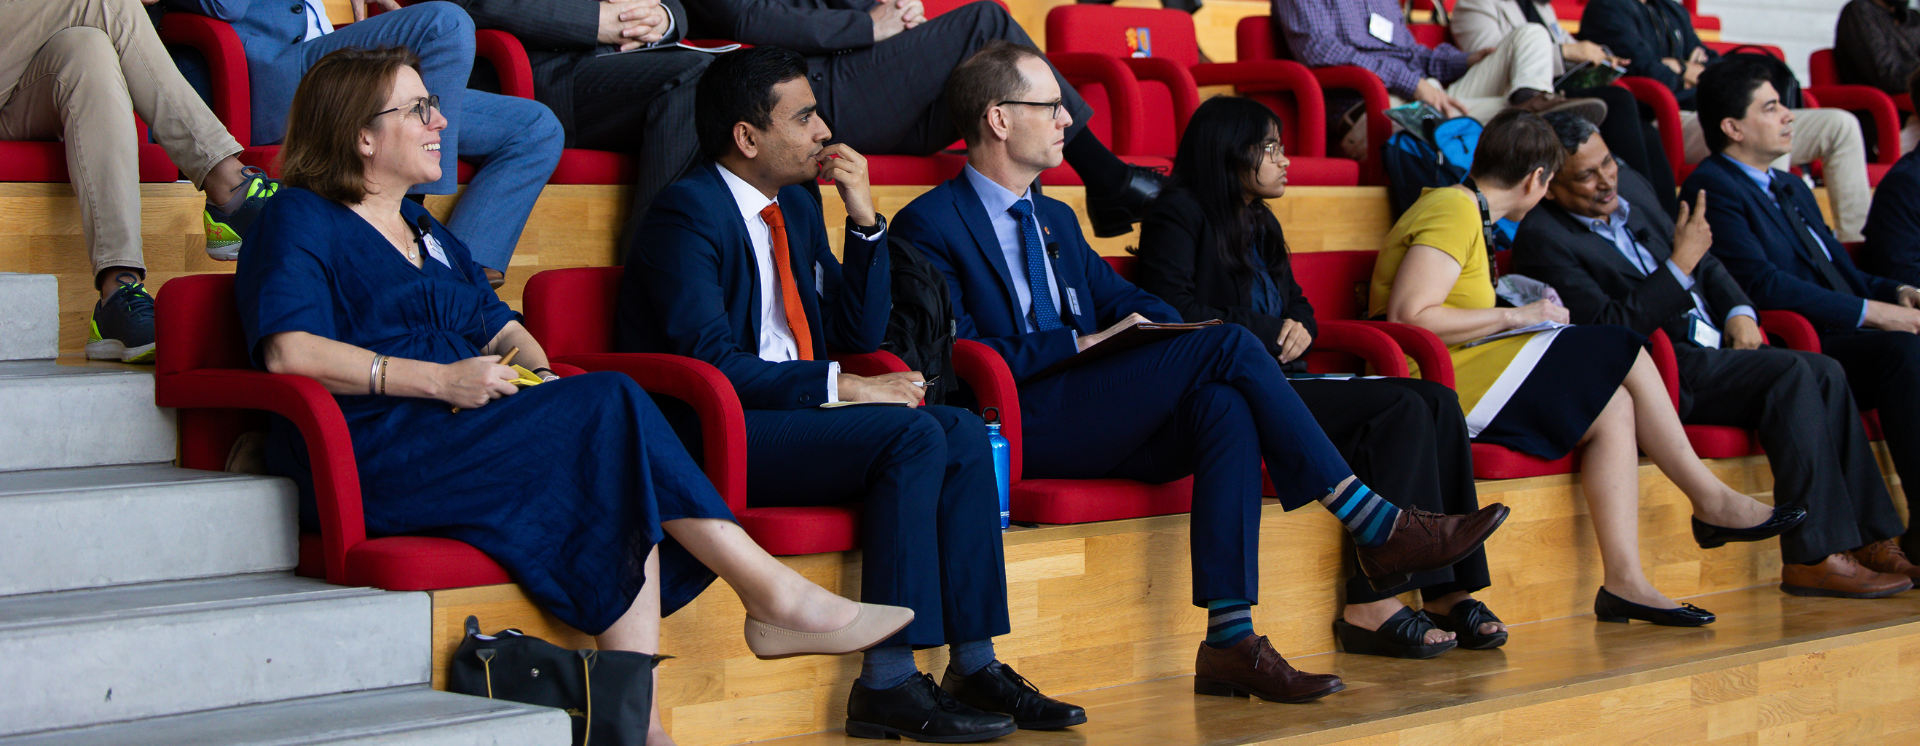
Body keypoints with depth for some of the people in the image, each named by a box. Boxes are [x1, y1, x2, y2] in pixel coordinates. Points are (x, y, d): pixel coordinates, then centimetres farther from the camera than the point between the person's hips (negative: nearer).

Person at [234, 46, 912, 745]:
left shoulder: (427, 233, 30)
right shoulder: (297, 221, 3)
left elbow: (500, 326, 25)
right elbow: (288, 351, -13)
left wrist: (538, 374, 0)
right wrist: (441, 380, -20)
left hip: (468, 437, 8)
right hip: (372, 463, -8)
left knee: (623, 496, -24)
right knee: (611, 407, -25)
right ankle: (775, 595, -22)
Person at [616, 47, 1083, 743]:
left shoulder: (797, 207, 16)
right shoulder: (688, 212, -11)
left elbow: (860, 333, 16)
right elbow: (709, 361, -21)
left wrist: (865, 221, 4)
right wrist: (835, 386, -21)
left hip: (794, 417, 9)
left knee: (962, 432, -11)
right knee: (912, 436, -26)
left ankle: (974, 666, -12)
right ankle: (887, 685, -26)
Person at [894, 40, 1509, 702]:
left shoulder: (1055, 219, 26)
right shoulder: (929, 225, -1)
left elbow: (1122, 300, 24)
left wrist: (1161, 328, 0)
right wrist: (1081, 344, -14)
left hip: (1103, 432, 8)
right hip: (1019, 432, -8)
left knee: (1226, 406, -25)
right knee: (1229, 345, -20)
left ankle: (1230, 640, -32)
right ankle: (1377, 528, -18)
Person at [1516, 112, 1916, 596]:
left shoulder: (1628, 185, 14)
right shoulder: (1542, 238, -12)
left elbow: (1703, 262, 24)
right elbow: (1609, 328, -21)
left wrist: (1738, 312, 6)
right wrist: (1679, 266, -22)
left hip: (1713, 348, 8)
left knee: (1825, 373, -12)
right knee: (1791, 373, -25)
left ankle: (1872, 541, -10)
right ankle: (1814, 557, -26)